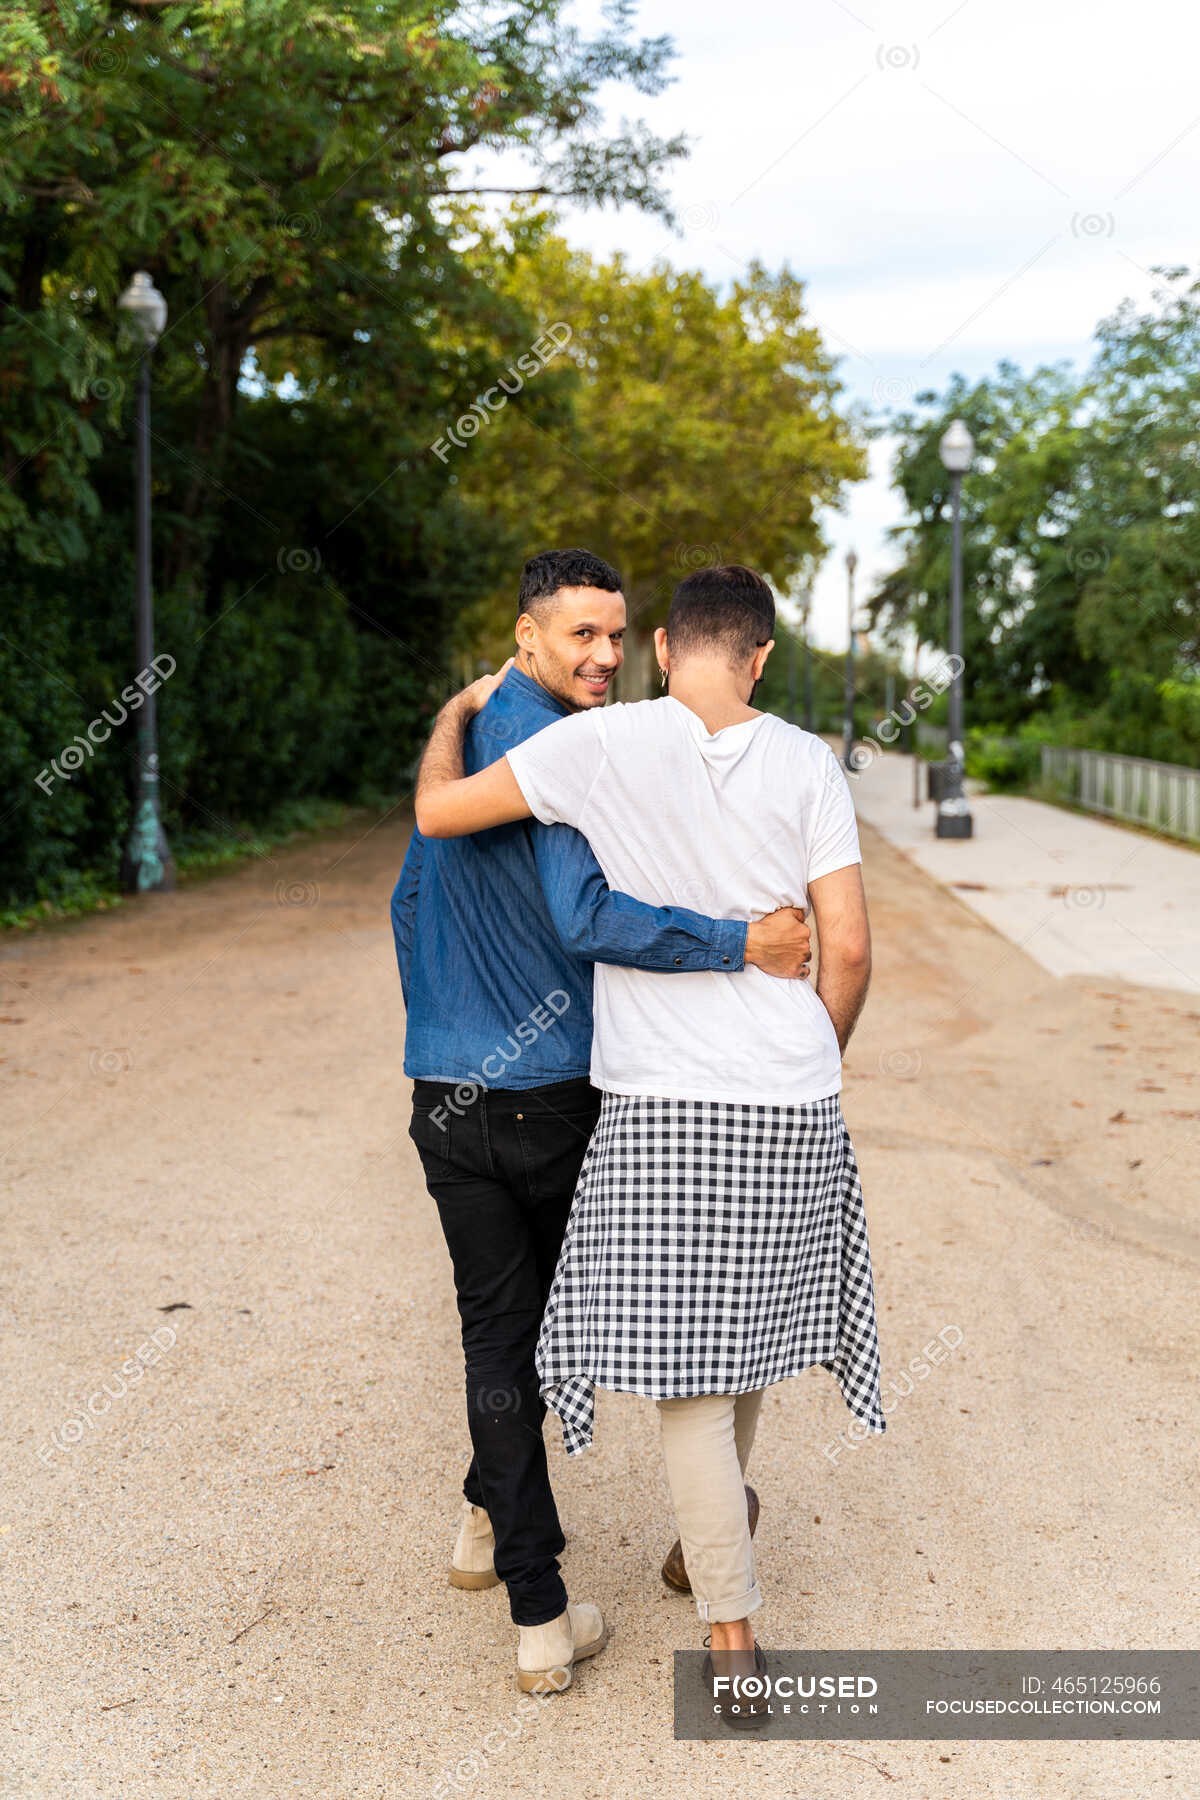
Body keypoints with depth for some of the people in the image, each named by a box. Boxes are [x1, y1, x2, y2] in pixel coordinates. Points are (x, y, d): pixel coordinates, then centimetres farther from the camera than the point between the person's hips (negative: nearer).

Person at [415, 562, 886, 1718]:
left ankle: (734, 1639, 8)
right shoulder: (805, 765, -2)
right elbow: (847, 947, -5)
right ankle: (720, 1509, 48)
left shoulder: (601, 743, -8)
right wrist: (817, 1060, 13)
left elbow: (437, 812, -4)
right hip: (791, 1104, 3)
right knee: (748, 1315, 25)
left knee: (682, 1361, 5)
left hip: (660, 1106, -3)